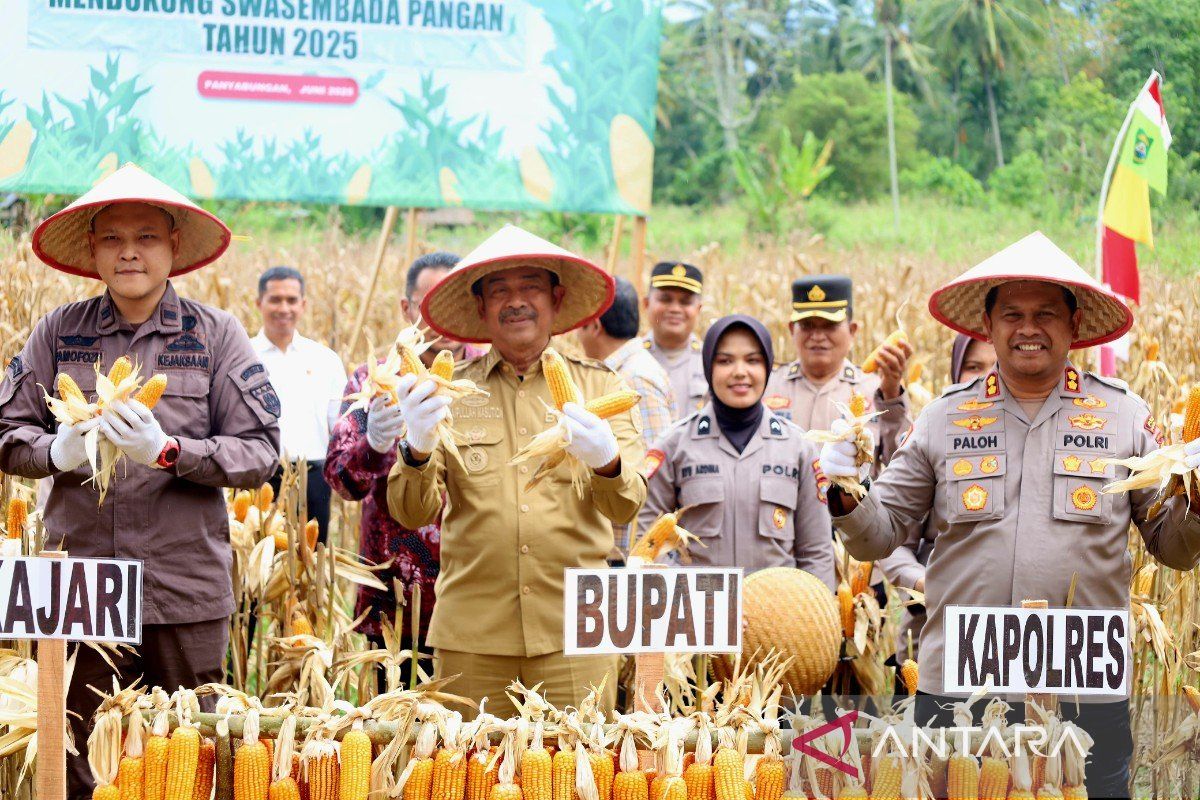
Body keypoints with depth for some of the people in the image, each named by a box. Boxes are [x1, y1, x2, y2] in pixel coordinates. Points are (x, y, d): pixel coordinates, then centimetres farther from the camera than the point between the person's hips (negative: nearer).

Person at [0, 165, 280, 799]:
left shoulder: (215, 335, 2)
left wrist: (169, 452, -16)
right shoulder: (59, 332, 7)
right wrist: (59, 451, -12)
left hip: (186, 594, -1)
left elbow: (261, 454, -2)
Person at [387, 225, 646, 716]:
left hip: (573, 635, 0)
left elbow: (625, 508, -1)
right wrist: (417, 449, -19)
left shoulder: (600, 387, 9)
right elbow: (413, 513, 1)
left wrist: (606, 463, -23)